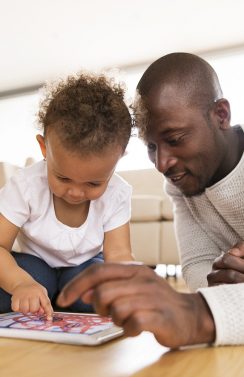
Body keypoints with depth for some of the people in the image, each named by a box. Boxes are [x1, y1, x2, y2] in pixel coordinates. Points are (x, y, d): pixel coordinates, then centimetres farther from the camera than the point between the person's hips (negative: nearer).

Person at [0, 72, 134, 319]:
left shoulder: (117, 194, -21)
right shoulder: (25, 185, -26)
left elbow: (118, 255, -22)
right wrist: (21, 283, -48)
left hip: (85, 268, 2)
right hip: (36, 265, -1)